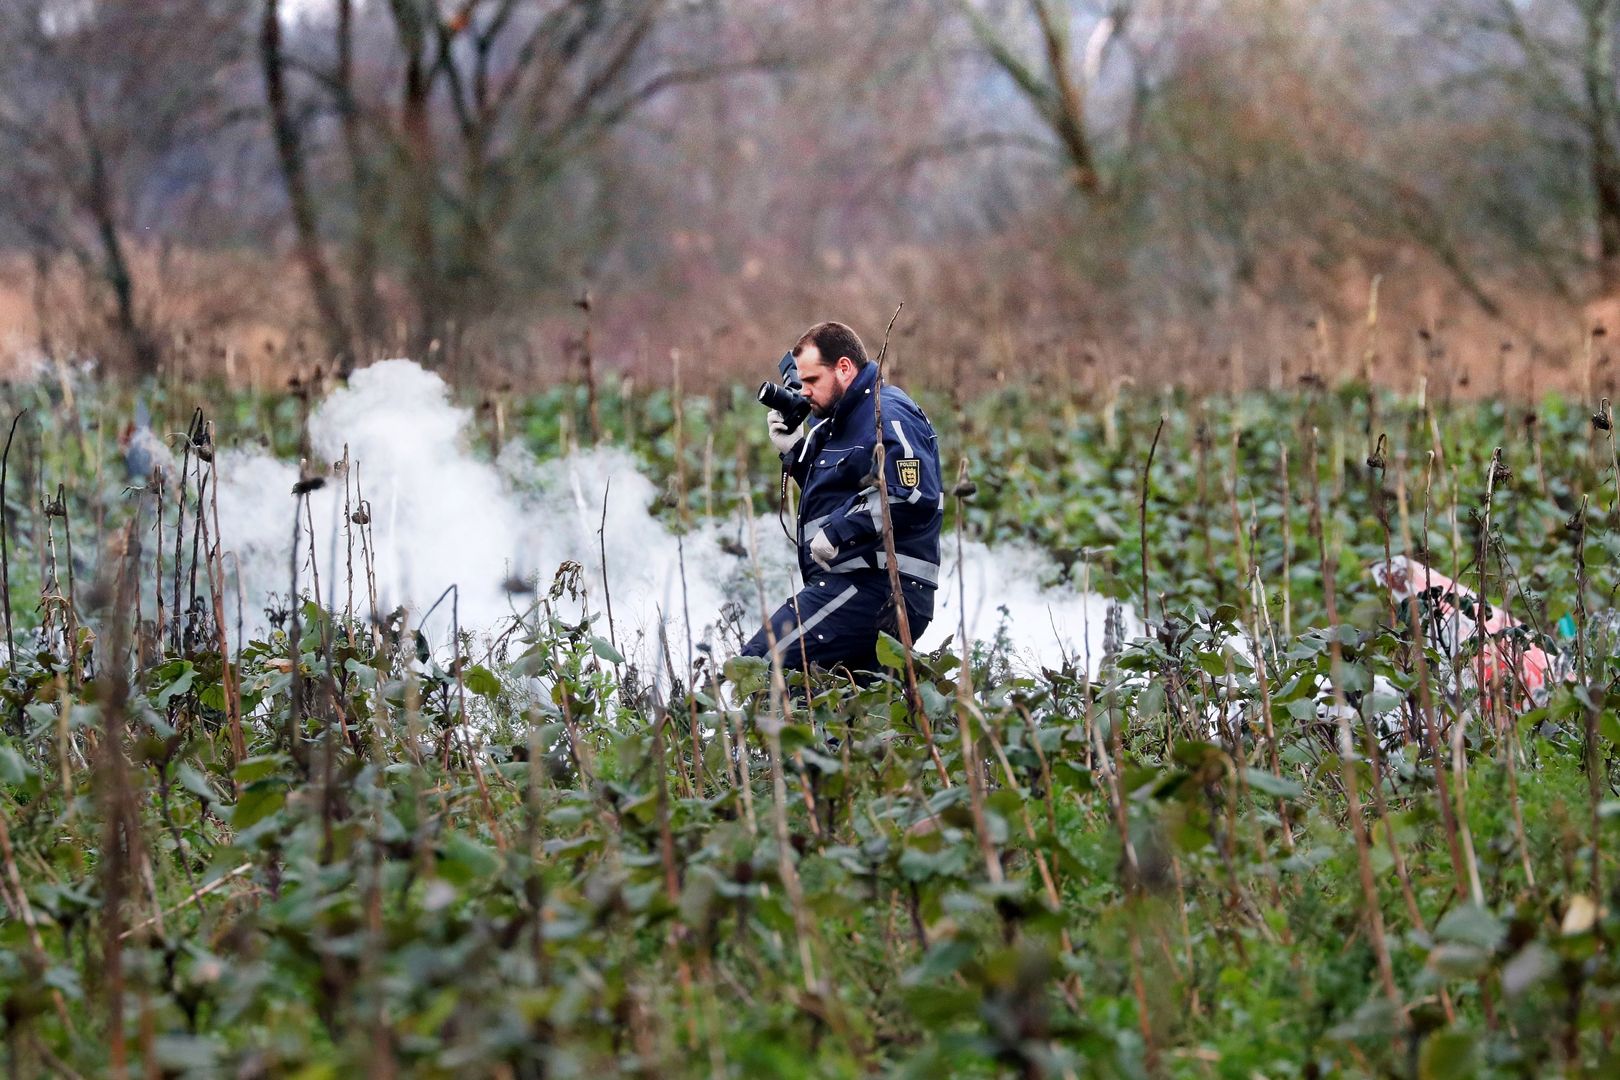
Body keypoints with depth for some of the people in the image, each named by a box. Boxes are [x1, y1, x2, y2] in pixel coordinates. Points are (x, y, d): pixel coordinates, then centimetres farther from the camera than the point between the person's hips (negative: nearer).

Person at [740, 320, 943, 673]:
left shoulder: (886, 415, -11)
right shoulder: (846, 421, 22)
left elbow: (914, 497, -25)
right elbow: (831, 495, 30)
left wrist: (837, 532, -23)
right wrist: (795, 451, 16)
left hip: (876, 590, -11)